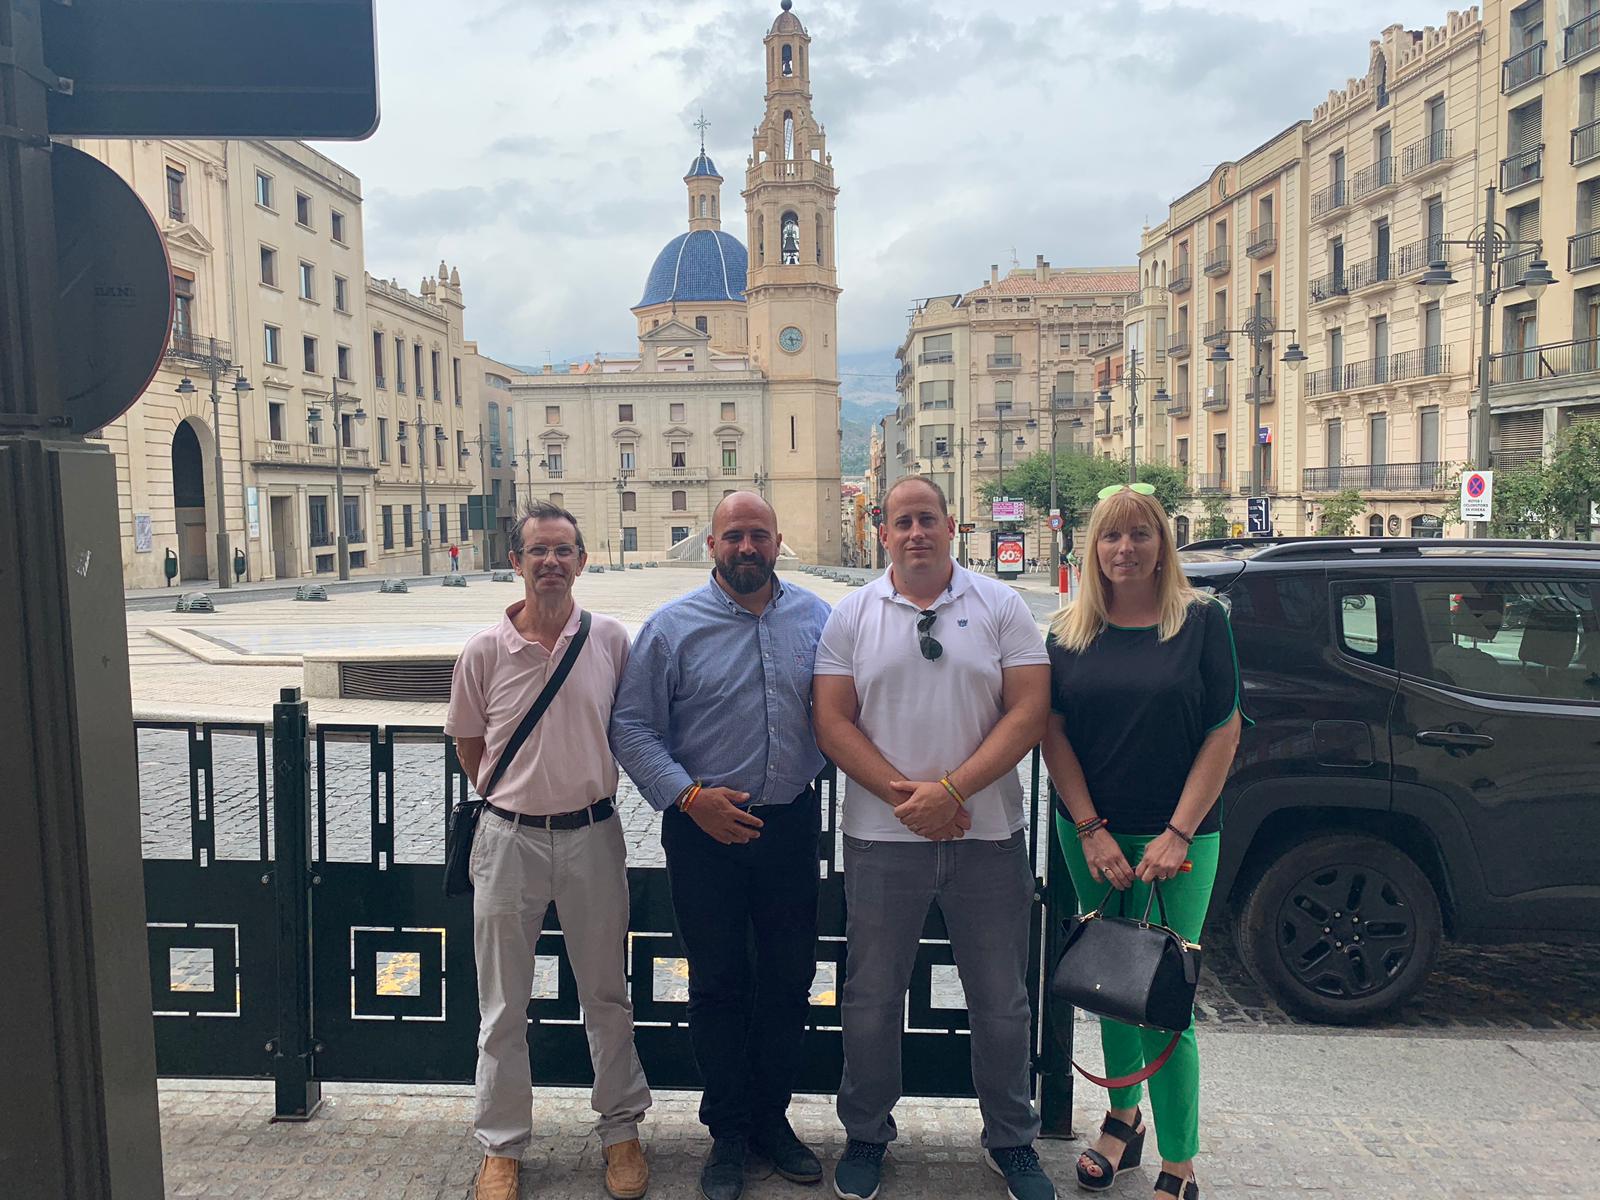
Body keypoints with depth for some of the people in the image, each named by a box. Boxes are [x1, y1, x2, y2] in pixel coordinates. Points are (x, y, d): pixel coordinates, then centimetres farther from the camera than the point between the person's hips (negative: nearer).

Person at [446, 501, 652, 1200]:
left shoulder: (611, 640, -4)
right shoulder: (484, 652, -5)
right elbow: (468, 744, 9)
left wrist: (592, 786, 9)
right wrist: (513, 799, 9)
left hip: (592, 834, 1)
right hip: (509, 839, 0)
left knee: (606, 995, 14)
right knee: (503, 1005, 12)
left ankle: (621, 1129, 32)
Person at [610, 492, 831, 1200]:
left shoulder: (816, 619, 3)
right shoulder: (673, 627, -5)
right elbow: (631, 728, -5)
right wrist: (689, 796, -14)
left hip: (792, 823, 2)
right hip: (704, 828, -2)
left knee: (789, 978, 12)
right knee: (717, 983, 10)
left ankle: (771, 1117, 33)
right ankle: (728, 1132, 29)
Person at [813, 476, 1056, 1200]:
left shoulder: (1000, 607, 1)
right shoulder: (852, 616, 3)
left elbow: (1029, 712, -6)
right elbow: (832, 722, -1)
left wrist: (950, 790, -15)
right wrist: (903, 794, -12)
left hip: (988, 834, 0)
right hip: (882, 836, 0)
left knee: (1001, 999, 12)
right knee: (872, 997, 11)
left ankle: (1011, 1140, 33)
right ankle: (867, 1135, 32)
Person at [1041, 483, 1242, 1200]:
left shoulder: (1201, 621, -3)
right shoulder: (1070, 632, 3)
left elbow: (1224, 732, -5)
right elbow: (1054, 733, 1)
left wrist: (1177, 835, -11)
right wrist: (1091, 832, -7)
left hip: (1176, 842, -3)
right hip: (1089, 835, 3)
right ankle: (1123, 1119, 35)